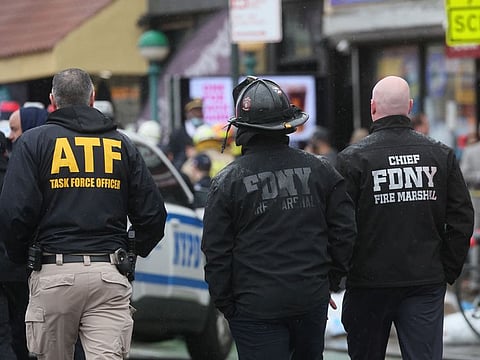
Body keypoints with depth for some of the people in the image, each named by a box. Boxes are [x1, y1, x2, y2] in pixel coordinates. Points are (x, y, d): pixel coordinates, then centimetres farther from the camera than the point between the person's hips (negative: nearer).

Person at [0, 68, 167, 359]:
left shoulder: (34, 141, 3)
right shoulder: (121, 144, 11)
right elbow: (153, 213, 8)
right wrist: (132, 253, 24)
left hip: (53, 273, -1)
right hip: (110, 277, 1)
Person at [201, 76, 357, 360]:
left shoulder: (227, 182, -6)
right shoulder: (320, 170, 3)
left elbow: (216, 252, -4)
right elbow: (345, 232, 6)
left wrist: (226, 305, 6)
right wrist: (331, 282, 17)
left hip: (256, 308, -3)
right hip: (313, 299, 4)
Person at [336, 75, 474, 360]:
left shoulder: (352, 159, -8)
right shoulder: (441, 155, 2)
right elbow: (462, 219, 4)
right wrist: (449, 271, 11)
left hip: (370, 283, -2)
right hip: (427, 283, 2)